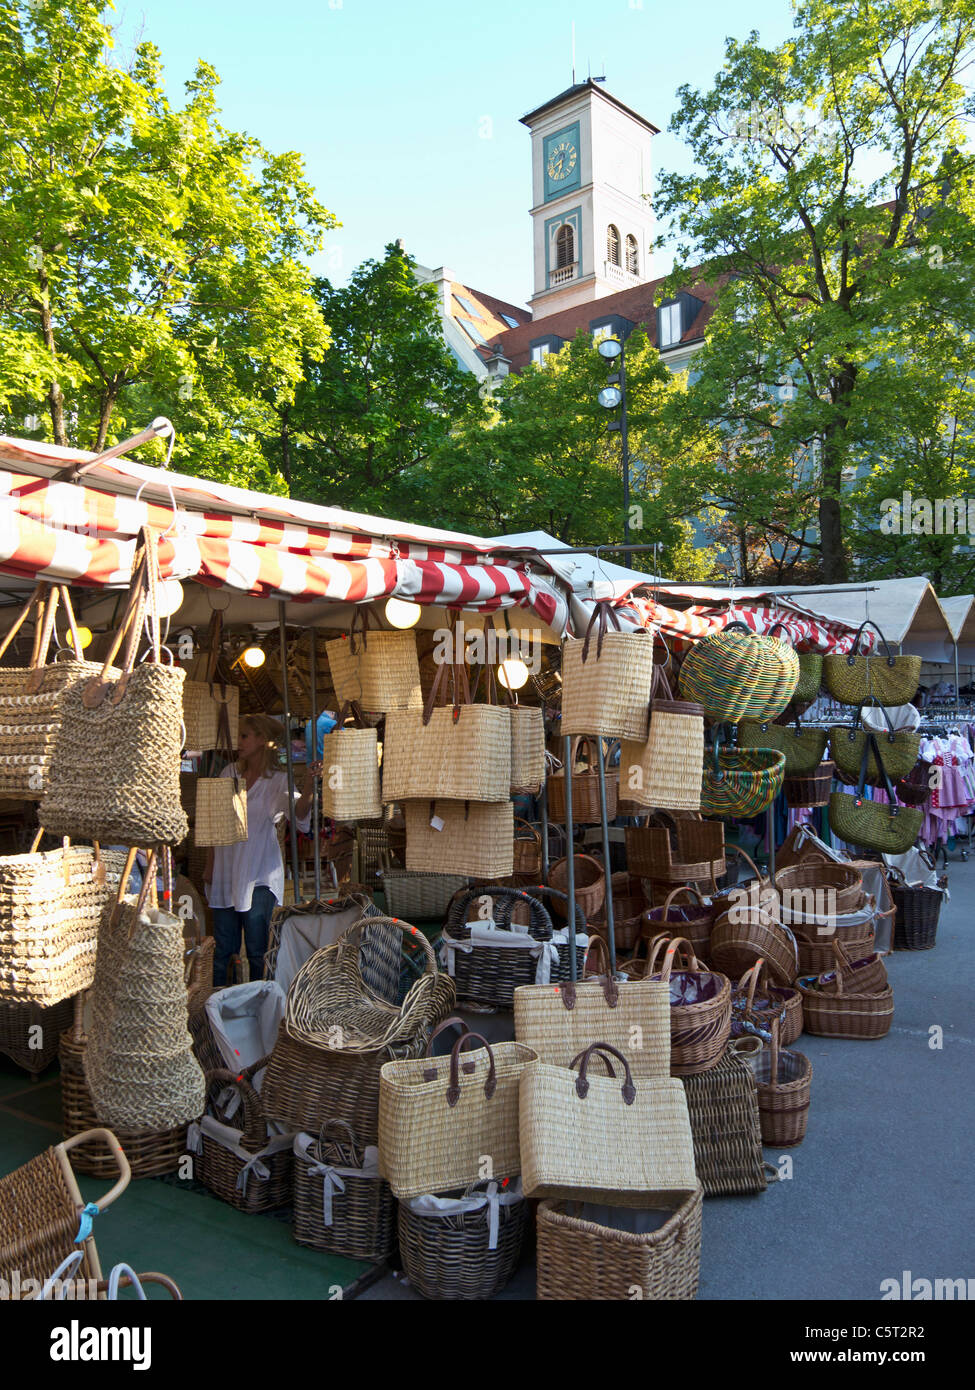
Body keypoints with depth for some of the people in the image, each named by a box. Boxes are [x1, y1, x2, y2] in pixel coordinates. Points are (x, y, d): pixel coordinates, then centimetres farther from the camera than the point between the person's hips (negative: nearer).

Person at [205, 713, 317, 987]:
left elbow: (300, 818, -23)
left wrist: (307, 788, -42)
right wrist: (209, 865, 12)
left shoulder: (279, 780, -6)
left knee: (257, 949, 1)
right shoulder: (230, 773, 8)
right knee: (223, 947, 9)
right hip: (225, 874, 4)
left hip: (258, 877, -4)